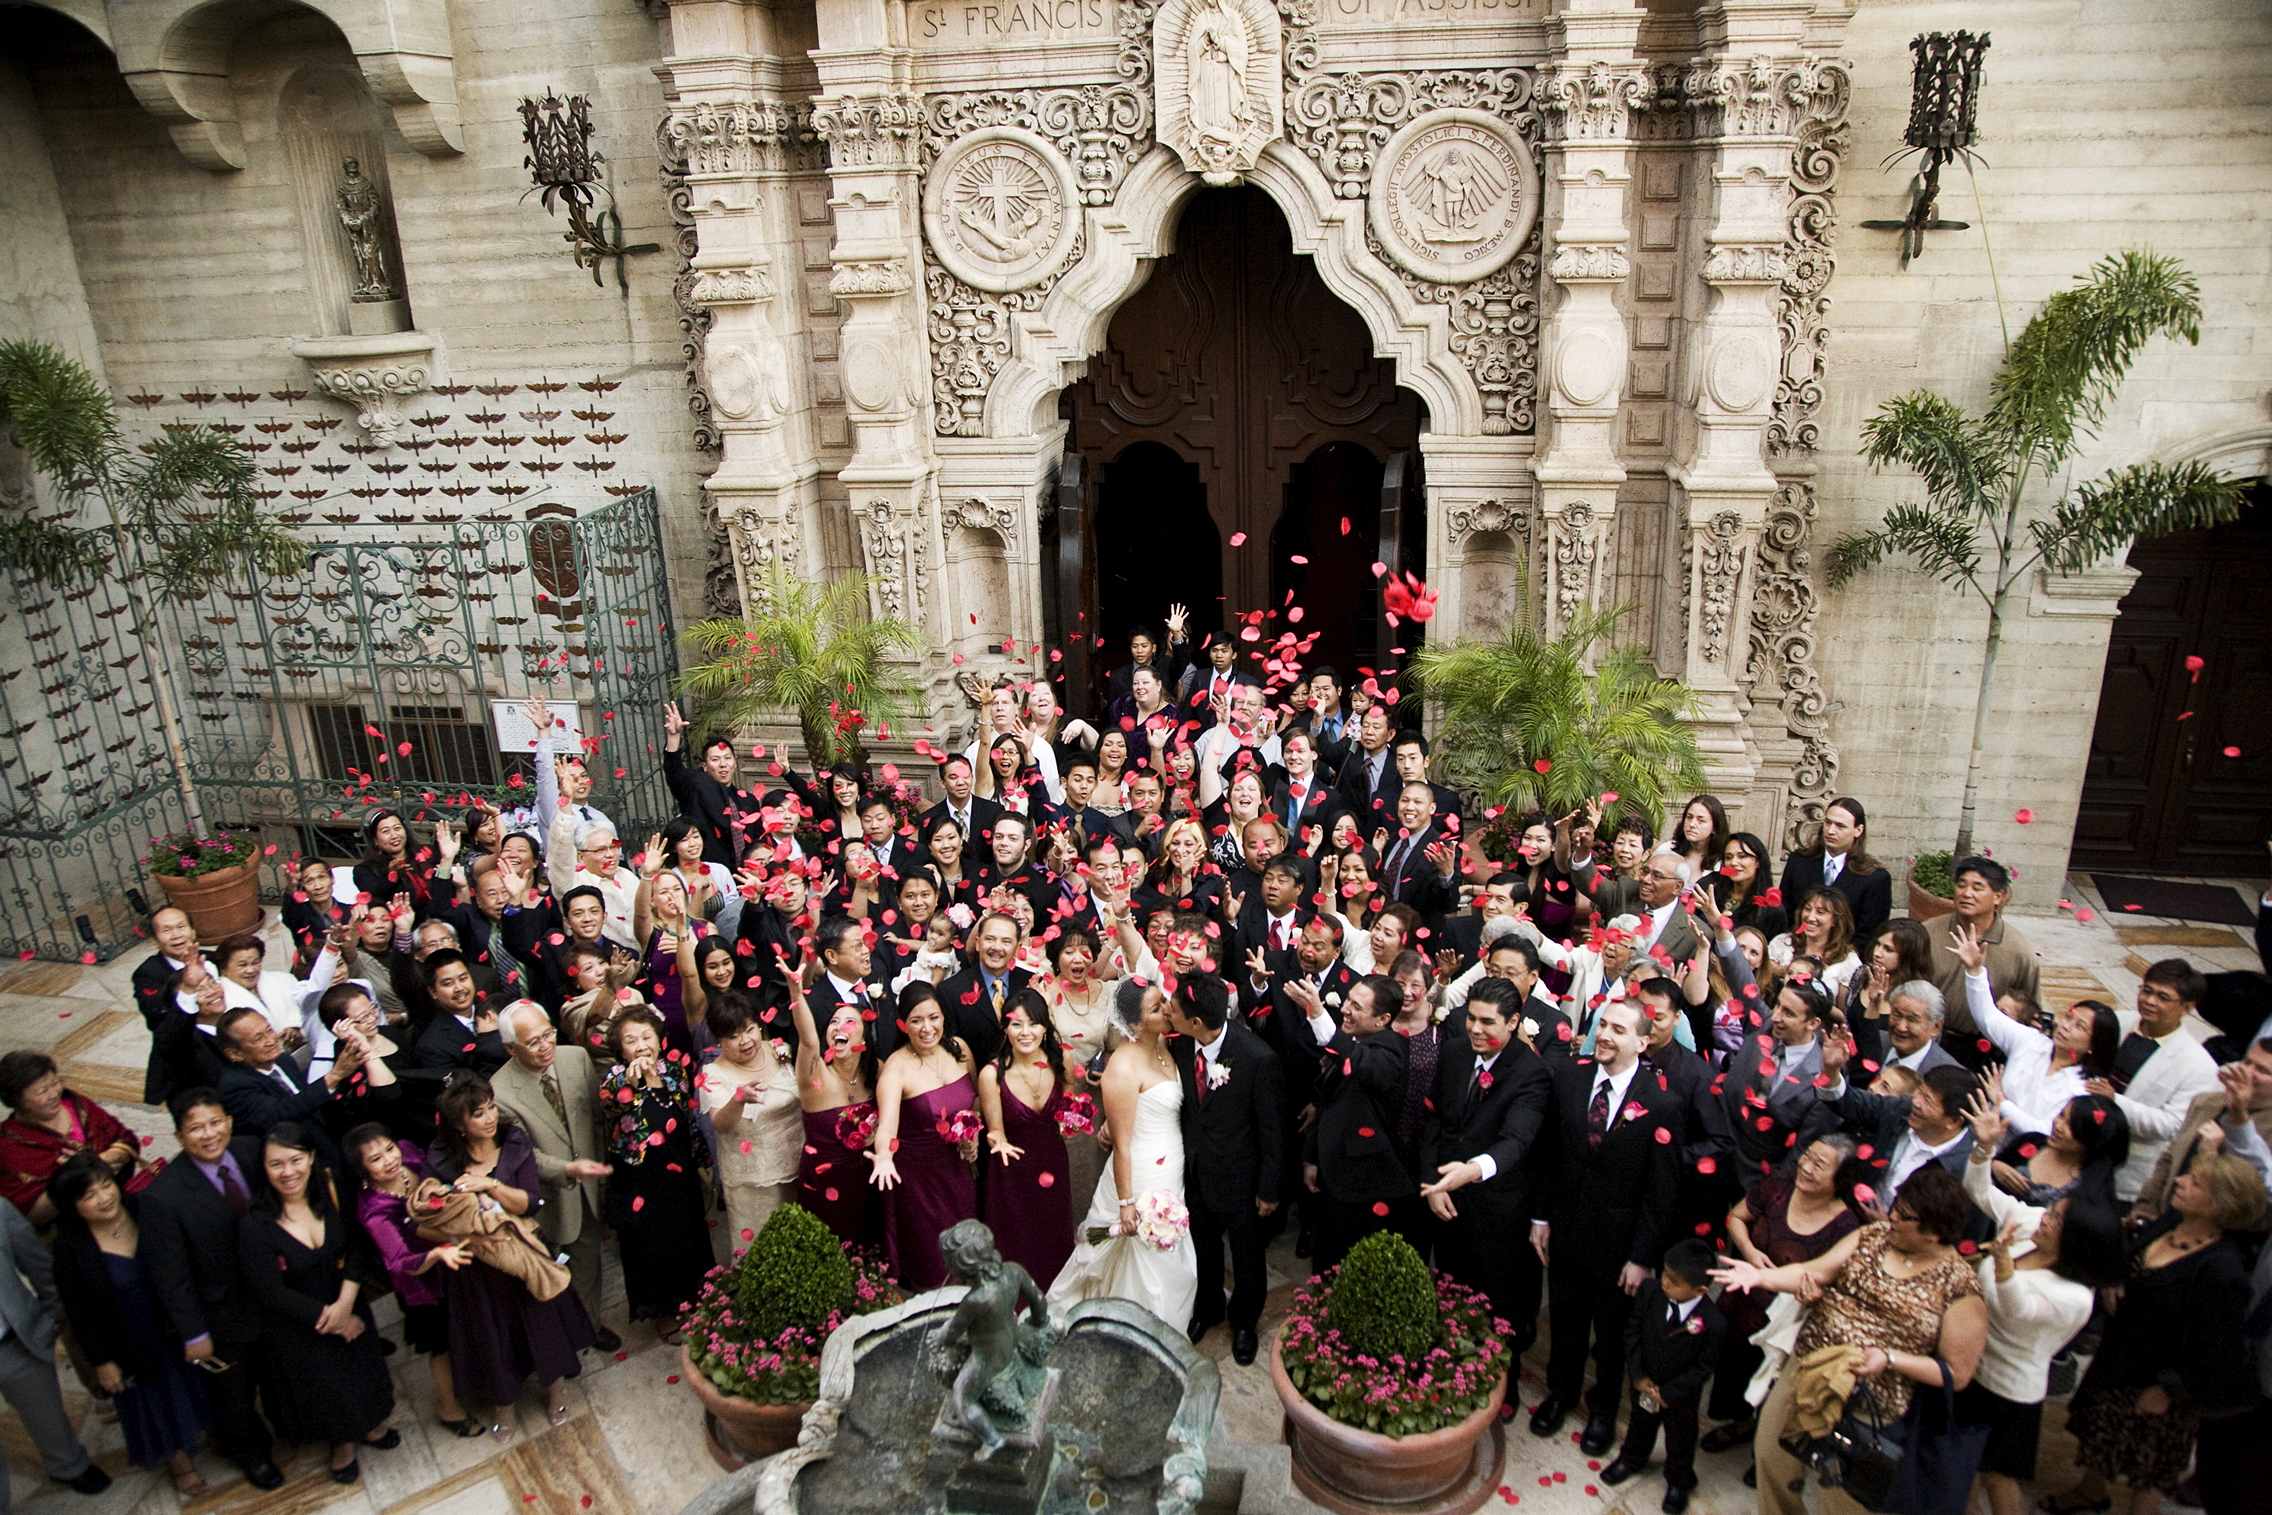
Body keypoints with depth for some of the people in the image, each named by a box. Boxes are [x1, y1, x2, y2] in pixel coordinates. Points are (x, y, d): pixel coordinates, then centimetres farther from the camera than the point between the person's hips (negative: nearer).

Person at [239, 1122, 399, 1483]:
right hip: (297, 1329, -3)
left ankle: (368, 1424, 52)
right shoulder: (254, 1228, -27)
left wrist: (346, 1303, -25)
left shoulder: (331, 1195, -17)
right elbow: (273, 1293, -21)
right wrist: (329, 1318, -16)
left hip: (347, 1307, 3)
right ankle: (342, 1443, 47)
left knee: (362, 1369, 22)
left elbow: (358, 1246, -13)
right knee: (323, 1384, 17)